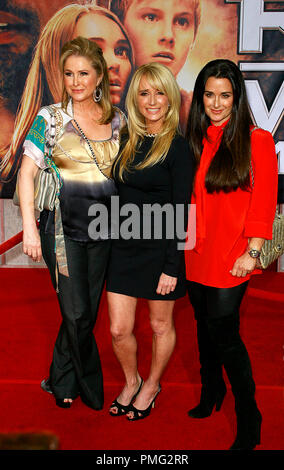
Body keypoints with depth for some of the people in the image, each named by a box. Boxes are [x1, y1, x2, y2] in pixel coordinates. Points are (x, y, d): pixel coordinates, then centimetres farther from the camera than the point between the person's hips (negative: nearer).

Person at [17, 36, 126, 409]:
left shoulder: (117, 119, 7)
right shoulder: (51, 117, -2)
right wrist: (30, 227, -12)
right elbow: (27, 172, -4)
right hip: (64, 226, -3)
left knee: (86, 312, 10)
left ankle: (62, 382, 31)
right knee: (77, 314, -3)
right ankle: (93, 389, 20)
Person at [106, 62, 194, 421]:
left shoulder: (177, 147, -11)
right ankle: (131, 382, 36)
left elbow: (180, 213, -13)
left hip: (160, 249, -4)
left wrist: (171, 267, -15)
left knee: (161, 325, 14)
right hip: (124, 246, 5)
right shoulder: (128, 140, 6)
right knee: (119, 330, 8)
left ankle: (151, 386, 38)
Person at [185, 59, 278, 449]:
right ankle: (211, 391, 39)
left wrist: (252, 251, -14)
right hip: (196, 255, 5)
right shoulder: (194, 141, 8)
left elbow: (263, 204, -9)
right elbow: (186, 198, 12)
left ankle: (249, 420, 14)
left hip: (231, 258, -5)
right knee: (205, 325, 18)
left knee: (224, 334, -3)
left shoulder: (257, 141, -6)